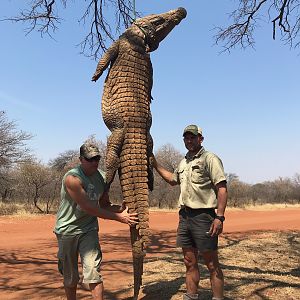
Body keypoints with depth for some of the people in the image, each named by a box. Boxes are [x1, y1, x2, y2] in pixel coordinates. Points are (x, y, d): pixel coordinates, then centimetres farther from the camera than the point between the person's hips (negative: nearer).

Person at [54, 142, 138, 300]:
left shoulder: (101, 177, -2)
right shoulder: (72, 178, -22)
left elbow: (105, 205, 7)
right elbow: (88, 208, -25)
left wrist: (121, 208, -15)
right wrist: (119, 217, -24)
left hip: (88, 229, 4)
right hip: (67, 229, -3)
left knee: (93, 271, -8)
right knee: (70, 276, 10)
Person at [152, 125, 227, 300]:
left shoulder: (210, 159, -7)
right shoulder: (183, 162, 17)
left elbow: (222, 188, -15)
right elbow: (172, 180, 35)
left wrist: (219, 217, -23)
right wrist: (155, 163, 29)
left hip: (204, 216, -7)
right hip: (185, 216, 8)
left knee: (212, 264, 1)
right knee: (190, 262, 15)